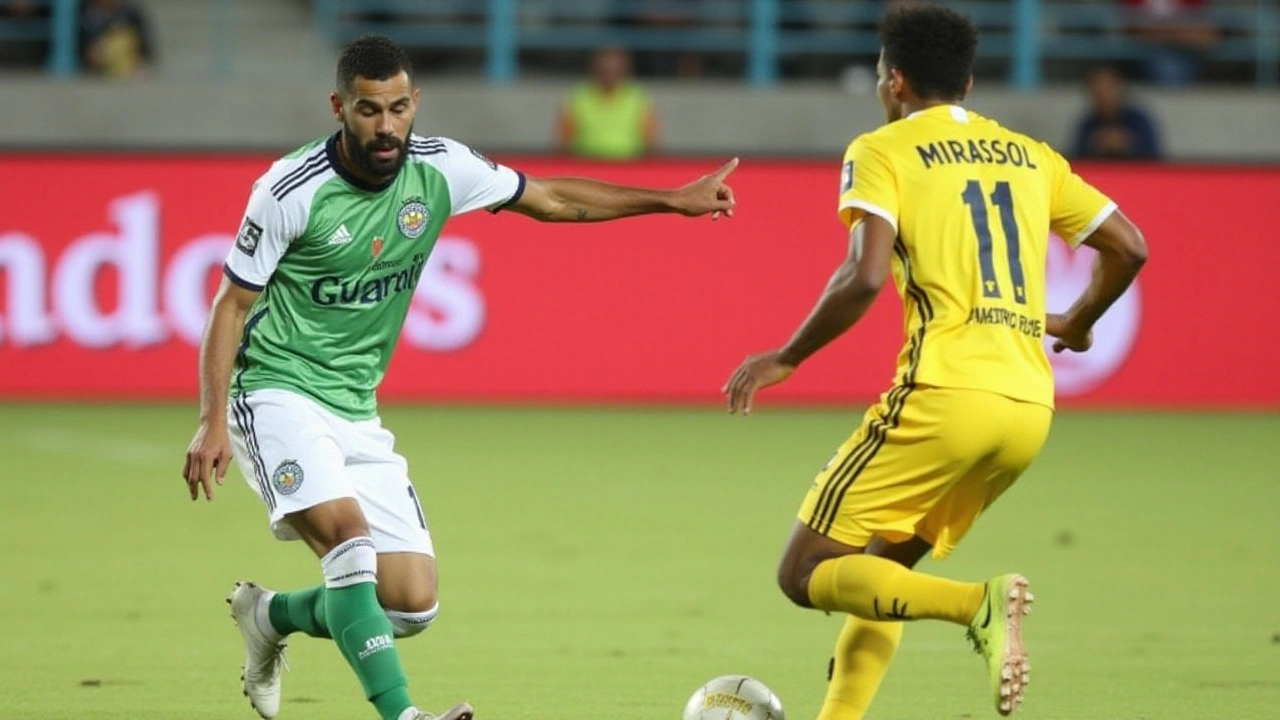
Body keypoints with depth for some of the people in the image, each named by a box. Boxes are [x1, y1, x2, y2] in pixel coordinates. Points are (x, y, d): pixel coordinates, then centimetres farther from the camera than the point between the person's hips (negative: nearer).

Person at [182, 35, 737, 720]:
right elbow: (232, 304, -9)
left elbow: (550, 198, 12)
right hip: (277, 396, -6)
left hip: (357, 413, 6)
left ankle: (270, 616, 25)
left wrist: (671, 200, 13)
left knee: (412, 603, -1)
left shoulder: (438, 168, -3)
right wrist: (212, 422, -17)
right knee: (351, 540, -30)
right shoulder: (291, 191, -16)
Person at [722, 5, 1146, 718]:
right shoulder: (1030, 155, 18)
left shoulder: (883, 151, 1)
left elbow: (864, 277, -13)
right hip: (1030, 407, 7)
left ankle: (979, 604, -24)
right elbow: (1129, 246, 18)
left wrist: (785, 359, -1)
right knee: (878, 571, 21)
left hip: (945, 393, -7)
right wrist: (1077, 324, 36)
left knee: (807, 574, -2)